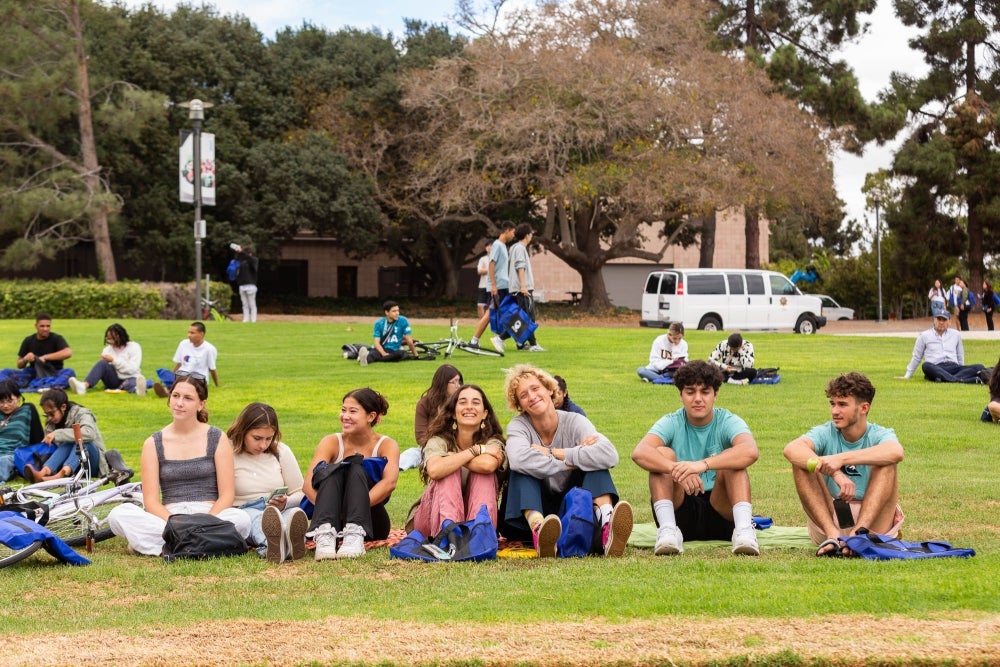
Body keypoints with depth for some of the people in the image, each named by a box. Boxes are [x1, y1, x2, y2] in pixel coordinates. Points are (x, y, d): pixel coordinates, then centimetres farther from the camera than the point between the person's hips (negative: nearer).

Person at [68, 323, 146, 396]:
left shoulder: (134, 347, -2)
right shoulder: (108, 349, 13)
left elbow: (132, 369, -13)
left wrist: (114, 360, -17)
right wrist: (104, 361, -18)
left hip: (129, 379, -4)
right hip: (113, 381, 4)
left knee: (133, 382, -41)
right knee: (102, 363, -25)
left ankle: (138, 389, -80)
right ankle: (84, 385, -49)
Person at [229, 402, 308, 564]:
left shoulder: (281, 452, 13)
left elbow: (300, 494, 16)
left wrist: (286, 503, -6)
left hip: (281, 512, 2)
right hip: (242, 513, -2)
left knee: (293, 513, -34)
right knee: (253, 516, -38)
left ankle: (294, 539, -73)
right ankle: (270, 544, -76)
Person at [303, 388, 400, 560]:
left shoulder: (386, 445, -1)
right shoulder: (332, 442, 2)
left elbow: (390, 482, -22)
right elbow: (308, 484, -13)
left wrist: (358, 505, -35)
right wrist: (327, 506, -33)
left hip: (371, 523, -1)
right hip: (334, 522, 1)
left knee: (356, 470, -25)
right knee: (333, 472, -25)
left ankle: (355, 535, -48)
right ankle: (325, 534, -48)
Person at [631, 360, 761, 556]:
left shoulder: (728, 422, -5)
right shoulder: (671, 423, -2)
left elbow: (750, 451, -29)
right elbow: (639, 453, -24)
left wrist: (703, 464, -43)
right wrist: (677, 470, -43)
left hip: (720, 513, -1)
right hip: (680, 509, 1)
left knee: (733, 462, -23)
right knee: (663, 454, -19)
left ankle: (744, 530, -41)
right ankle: (668, 531, -35)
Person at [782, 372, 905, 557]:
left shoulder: (879, 435, -2)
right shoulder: (825, 433, 2)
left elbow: (896, 452, -30)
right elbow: (791, 449, -22)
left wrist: (841, 459, -38)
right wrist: (835, 474, -38)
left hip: (872, 519, -1)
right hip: (827, 518, 1)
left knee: (885, 463, -21)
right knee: (802, 461, -16)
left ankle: (860, 533, -40)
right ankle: (832, 535, -35)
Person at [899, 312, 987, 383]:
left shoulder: (955, 334, 22)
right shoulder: (924, 336, 15)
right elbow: (916, 358, 19)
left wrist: (962, 371, 25)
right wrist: (907, 376, 17)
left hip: (954, 367, 3)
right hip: (935, 369, -3)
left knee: (979, 367, -24)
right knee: (926, 365, -39)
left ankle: (945, 379, -47)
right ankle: (959, 380, -56)